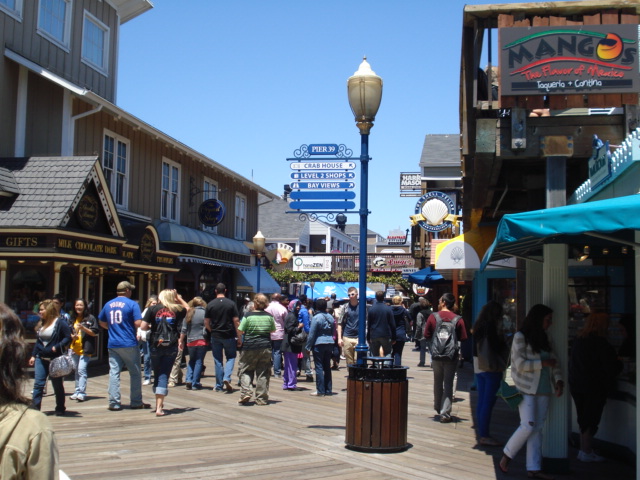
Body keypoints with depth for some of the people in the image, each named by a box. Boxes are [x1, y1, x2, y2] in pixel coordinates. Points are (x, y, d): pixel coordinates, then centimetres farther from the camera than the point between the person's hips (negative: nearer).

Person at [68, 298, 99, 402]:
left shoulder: (90, 318, -2)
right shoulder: (73, 319, 14)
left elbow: (95, 333, -6)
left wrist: (83, 328, -19)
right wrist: (72, 336, -1)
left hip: (85, 349, -6)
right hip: (75, 348, 6)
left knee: (81, 370, -16)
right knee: (77, 371, 11)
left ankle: (82, 393, -18)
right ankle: (77, 391, 18)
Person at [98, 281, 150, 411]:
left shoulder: (108, 304, 10)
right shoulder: (132, 304, -6)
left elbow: (101, 322, 21)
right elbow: (138, 323, -14)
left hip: (113, 344, 4)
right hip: (129, 344, -4)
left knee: (114, 373, 4)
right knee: (135, 373, 7)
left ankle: (114, 403, 2)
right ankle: (136, 402, 11)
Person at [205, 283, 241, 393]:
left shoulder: (210, 304, -1)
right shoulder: (231, 304, -5)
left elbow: (206, 323, 1)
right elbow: (236, 321, -7)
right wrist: (239, 337, -1)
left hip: (215, 336, 1)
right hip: (229, 336, -1)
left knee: (218, 360, 9)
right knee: (231, 357, 12)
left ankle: (219, 386, 12)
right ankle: (227, 378, -11)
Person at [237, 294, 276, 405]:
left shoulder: (248, 316, -8)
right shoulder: (269, 316, 1)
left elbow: (240, 331, -4)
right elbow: (273, 330, 14)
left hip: (249, 347, -2)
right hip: (265, 347, 2)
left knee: (246, 371, 11)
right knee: (263, 373, 7)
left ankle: (245, 392, -7)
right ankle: (261, 398, 8)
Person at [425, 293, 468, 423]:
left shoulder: (433, 317, -6)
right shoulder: (458, 319, -7)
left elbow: (427, 336, -4)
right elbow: (462, 338, -5)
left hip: (436, 355, 1)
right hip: (452, 356, -1)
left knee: (438, 382, 20)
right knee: (448, 384, 4)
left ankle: (438, 407, 35)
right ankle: (445, 413, -1)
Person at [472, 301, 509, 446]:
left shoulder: (479, 326, 11)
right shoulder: (492, 326, -15)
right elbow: (498, 347, -16)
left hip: (478, 367, 9)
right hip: (491, 368, -9)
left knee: (481, 401, 11)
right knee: (488, 402, -5)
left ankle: (482, 434, 16)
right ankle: (484, 436, -3)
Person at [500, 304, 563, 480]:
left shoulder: (544, 339, 14)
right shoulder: (520, 337, -7)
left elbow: (554, 361, 14)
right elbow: (520, 364, -15)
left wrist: (558, 379, -2)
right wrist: (543, 363, -16)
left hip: (542, 389, 7)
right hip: (526, 389, -7)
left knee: (537, 428, 5)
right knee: (528, 426, -11)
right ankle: (506, 455, 9)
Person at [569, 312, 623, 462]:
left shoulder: (578, 340, 6)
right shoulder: (600, 343, -17)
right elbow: (611, 367, -14)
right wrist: (620, 364, 6)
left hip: (576, 385, 7)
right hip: (594, 387, -7)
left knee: (583, 419, 16)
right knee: (591, 420, 0)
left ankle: (584, 449, 23)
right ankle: (586, 452, 5)